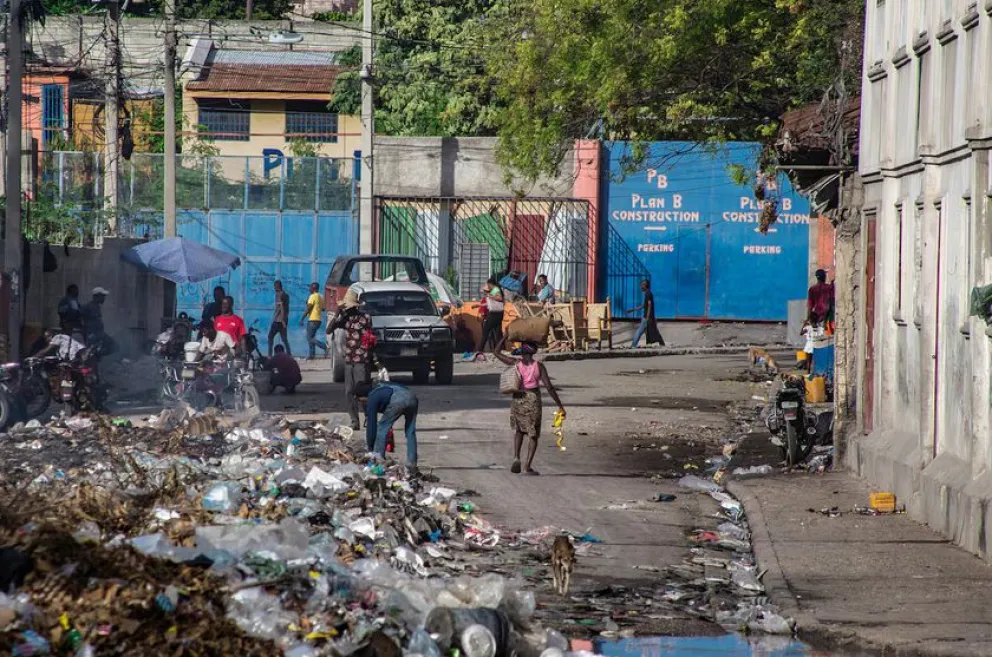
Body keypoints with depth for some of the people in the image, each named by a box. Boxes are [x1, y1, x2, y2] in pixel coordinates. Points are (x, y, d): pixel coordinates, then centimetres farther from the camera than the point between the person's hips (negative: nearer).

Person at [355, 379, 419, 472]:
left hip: (398, 402, -7)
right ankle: (412, 465, 15)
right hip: (413, 398, 7)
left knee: (382, 429, 11)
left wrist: (370, 447, 21)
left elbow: (371, 423, 15)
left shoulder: (372, 398, 14)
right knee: (410, 432, 17)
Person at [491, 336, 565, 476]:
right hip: (533, 401, -2)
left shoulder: (516, 363, -4)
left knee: (518, 430, 23)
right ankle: (528, 466, 1)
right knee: (534, 435, 10)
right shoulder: (539, 366, -8)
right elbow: (549, 387, -11)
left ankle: (516, 457, 1)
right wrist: (560, 405, -6)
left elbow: (496, 352, 8)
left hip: (518, 400, 2)